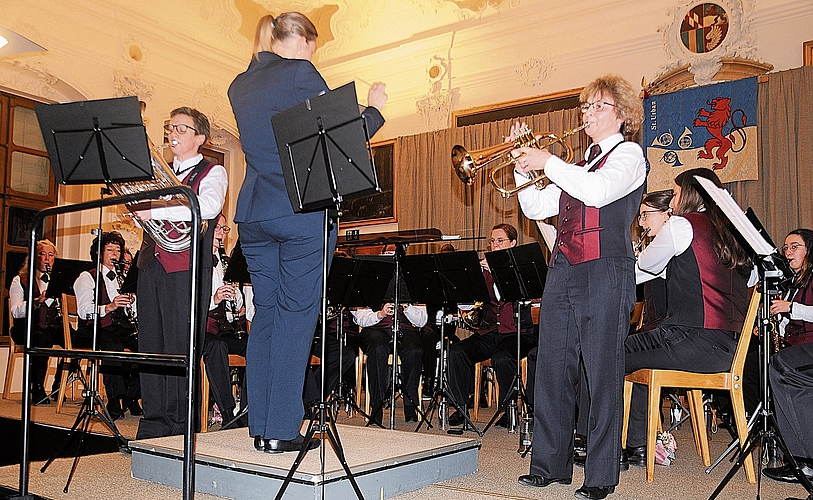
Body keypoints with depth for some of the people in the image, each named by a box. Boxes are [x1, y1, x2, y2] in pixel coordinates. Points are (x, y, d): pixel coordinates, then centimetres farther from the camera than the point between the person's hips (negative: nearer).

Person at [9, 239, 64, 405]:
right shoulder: (20, 280, 9)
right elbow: (16, 311, -5)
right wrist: (37, 301, -21)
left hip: (53, 326, 3)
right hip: (27, 327, -3)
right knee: (43, 339, -36)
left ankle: (59, 385, -10)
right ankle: (37, 388, -23)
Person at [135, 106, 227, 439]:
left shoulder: (212, 172, 4)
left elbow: (209, 207, -17)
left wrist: (156, 211, -18)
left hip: (186, 266, -6)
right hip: (151, 263, 6)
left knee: (181, 347, -6)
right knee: (150, 344, 5)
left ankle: (180, 428, 1)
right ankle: (153, 424, 13)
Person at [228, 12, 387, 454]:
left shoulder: (240, 85, 16)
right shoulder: (299, 72, -5)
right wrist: (374, 108, 10)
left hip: (253, 212, 7)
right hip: (302, 210, -7)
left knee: (265, 313, 10)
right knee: (295, 315, -3)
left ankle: (260, 427, 14)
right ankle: (282, 431, 1)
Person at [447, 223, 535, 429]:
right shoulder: (484, 267, 15)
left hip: (517, 332, -4)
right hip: (488, 332, 4)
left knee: (501, 358, -33)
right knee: (457, 352, -20)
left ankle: (508, 410, -12)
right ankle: (461, 408, -9)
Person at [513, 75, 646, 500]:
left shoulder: (628, 154, 3)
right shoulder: (581, 164, 23)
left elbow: (598, 192, -18)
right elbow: (536, 208, 18)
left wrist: (548, 162, -13)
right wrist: (525, 166, 7)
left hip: (604, 273, -7)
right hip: (563, 272, 7)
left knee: (602, 375, -3)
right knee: (552, 371, 6)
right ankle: (550, 464, 16)